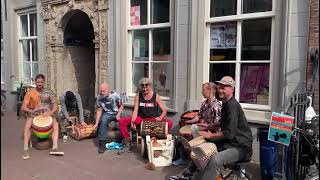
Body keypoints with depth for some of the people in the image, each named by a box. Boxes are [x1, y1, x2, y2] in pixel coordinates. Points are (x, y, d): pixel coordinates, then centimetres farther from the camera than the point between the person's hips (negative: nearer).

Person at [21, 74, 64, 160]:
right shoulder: (30, 92, 0)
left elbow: (55, 105, -1)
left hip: (47, 114, 1)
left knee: (56, 124, -27)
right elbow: (23, 107, -6)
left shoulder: (49, 92, 3)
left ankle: (55, 148, -35)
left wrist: (50, 112, -22)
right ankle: (25, 149, -30)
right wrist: (31, 111, -27)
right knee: (27, 126, -32)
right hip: (33, 115, -1)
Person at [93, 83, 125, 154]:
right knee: (103, 121, -32)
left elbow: (121, 106, -3)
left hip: (116, 113, -1)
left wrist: (118, 115, -17)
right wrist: (96, 123, -1)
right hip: (107, 113, 1)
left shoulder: (115, 95, -17)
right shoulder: (99, 98, -8)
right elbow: (99, 110, 1)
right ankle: (102, 143, -24)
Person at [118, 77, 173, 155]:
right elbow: (135, 110, -4)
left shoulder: (156, 96, -4)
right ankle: (127, 144, -5)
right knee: (122, 121, -16)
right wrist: (132, 121, -22)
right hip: (140, 118, 2)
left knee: (169, 123, -29)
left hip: (153, 119, -2)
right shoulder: (138, 96, 1)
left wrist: (160, 118, -24)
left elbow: (164, 110, -3)